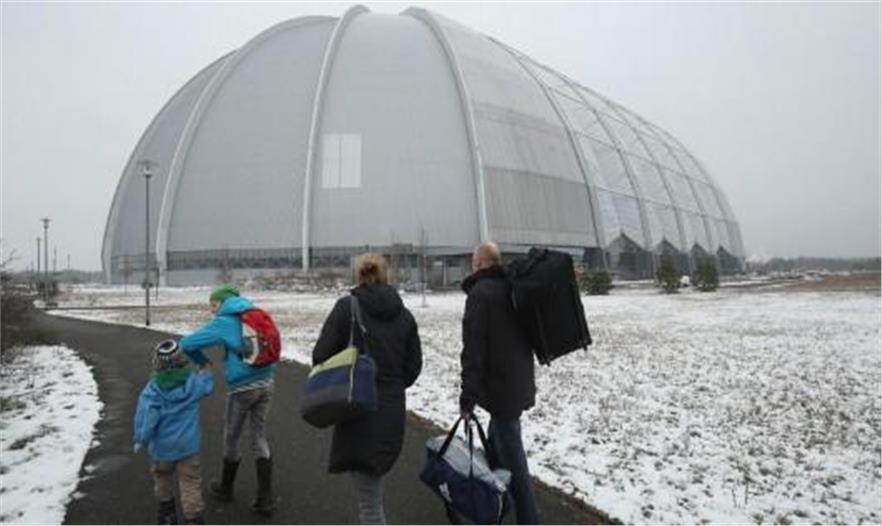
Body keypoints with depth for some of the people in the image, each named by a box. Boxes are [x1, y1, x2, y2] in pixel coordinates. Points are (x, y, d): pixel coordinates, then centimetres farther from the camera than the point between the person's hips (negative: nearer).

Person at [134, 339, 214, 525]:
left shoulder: (152, 389, -14)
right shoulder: (192, 382, -8)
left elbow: (146, 415, -17)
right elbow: (208, 385, 13)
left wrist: (141, 439, -4)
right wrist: (205, 372, 33)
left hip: (162, 446, 0)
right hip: (187, 444, 0)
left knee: (163, 477, 25)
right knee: (190, 482, 5)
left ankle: (166, 509, 41)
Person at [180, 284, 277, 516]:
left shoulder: (223, 322, -6)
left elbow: (187, 344, -9)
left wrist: (202, 362, 8)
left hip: (242, 388, -5)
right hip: (266, 383, 5)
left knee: (231, 438, 16)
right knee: (260, 438, 12)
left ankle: (225, 488, 37)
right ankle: (265, 499, 10)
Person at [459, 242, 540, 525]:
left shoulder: (480, 292, -16)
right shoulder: (512, 288, 10)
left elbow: (473, 350, -20)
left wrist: (468, 396, -16)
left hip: (500, 388, -9)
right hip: (519, 382, 9)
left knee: (512, 458, -1)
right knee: (496, 443, 24)